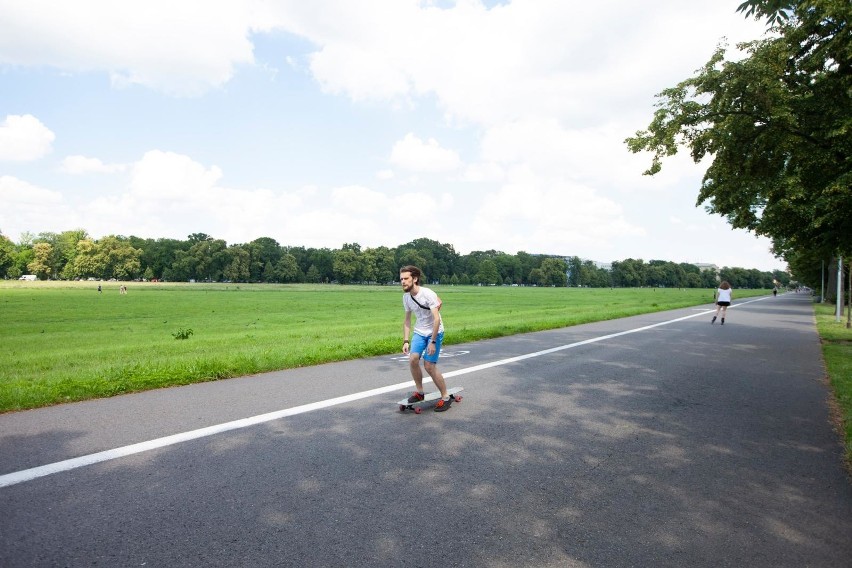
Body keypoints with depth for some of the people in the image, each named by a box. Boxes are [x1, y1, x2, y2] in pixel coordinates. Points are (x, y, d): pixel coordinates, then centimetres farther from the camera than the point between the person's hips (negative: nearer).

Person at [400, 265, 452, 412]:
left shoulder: (428, 294, -22)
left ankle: (446, 398, 8)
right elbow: (407, 320, 9)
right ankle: (419, 392, 9)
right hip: (419, 332, 5)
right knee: (413, 359, -13)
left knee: (429, 366, -9)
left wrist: (433, 342, -26)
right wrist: (406, 341, 3)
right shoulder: (406, 297, -2)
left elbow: (437, 319, -24)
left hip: (435, 333, -5)